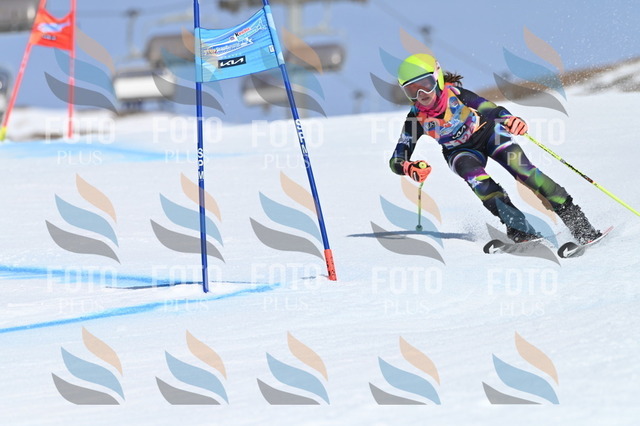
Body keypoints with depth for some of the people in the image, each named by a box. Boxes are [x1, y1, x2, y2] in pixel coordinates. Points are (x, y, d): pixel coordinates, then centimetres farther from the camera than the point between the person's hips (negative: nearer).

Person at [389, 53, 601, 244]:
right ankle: (518, 227, -35)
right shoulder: (416, 118, -21)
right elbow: (396, 161, -19)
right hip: (461, 152, 1)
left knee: (520, 167, -24)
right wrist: (409, 168, -42)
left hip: (487, 133, -1)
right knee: (473, 174, -32)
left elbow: (492, 110, -34)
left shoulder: (455, 94, -27)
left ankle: (572, 216, -21)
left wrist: (511, 120, -56)